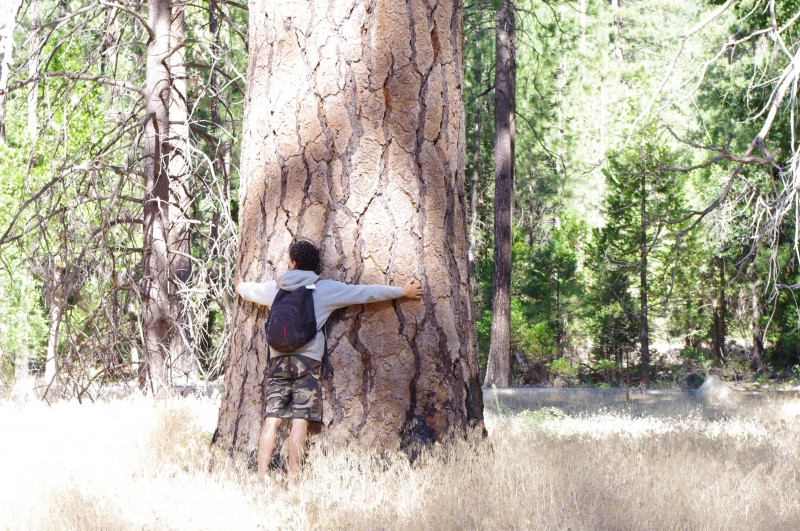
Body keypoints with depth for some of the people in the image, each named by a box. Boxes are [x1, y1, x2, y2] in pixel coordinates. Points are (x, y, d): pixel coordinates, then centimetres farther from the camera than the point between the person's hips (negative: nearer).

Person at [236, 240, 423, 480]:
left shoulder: (275, 287, 11)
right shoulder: (326, 289, 3)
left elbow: (247, 289, 32)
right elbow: (367, 292, 7)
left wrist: (240, 285, 57)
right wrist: (404, 291, 17)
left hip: (278, 359, 3)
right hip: (307, 360, -3)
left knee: (272, 418, -1)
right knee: (300, 419, -5)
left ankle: (261, 475, -7)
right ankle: (293, 477, -11)